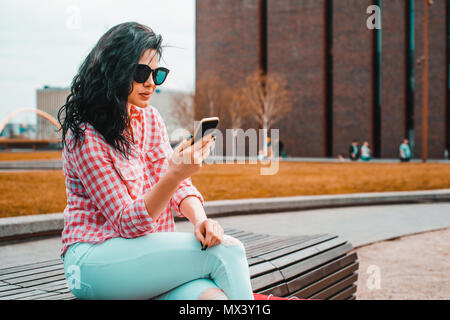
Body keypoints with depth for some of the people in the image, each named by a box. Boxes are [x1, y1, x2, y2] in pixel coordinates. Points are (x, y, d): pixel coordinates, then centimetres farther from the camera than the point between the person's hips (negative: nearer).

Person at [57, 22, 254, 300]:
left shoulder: (150, 118, 10)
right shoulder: (84, 136, -12)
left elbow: (179, 186, 7)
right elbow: (127, 223, -17)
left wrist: (200, 219, -16)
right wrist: (175, 175, -33)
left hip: (148, 250, 6)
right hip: (95, 260, -5)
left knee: (213, 295, -27)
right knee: (226, 251, -22)